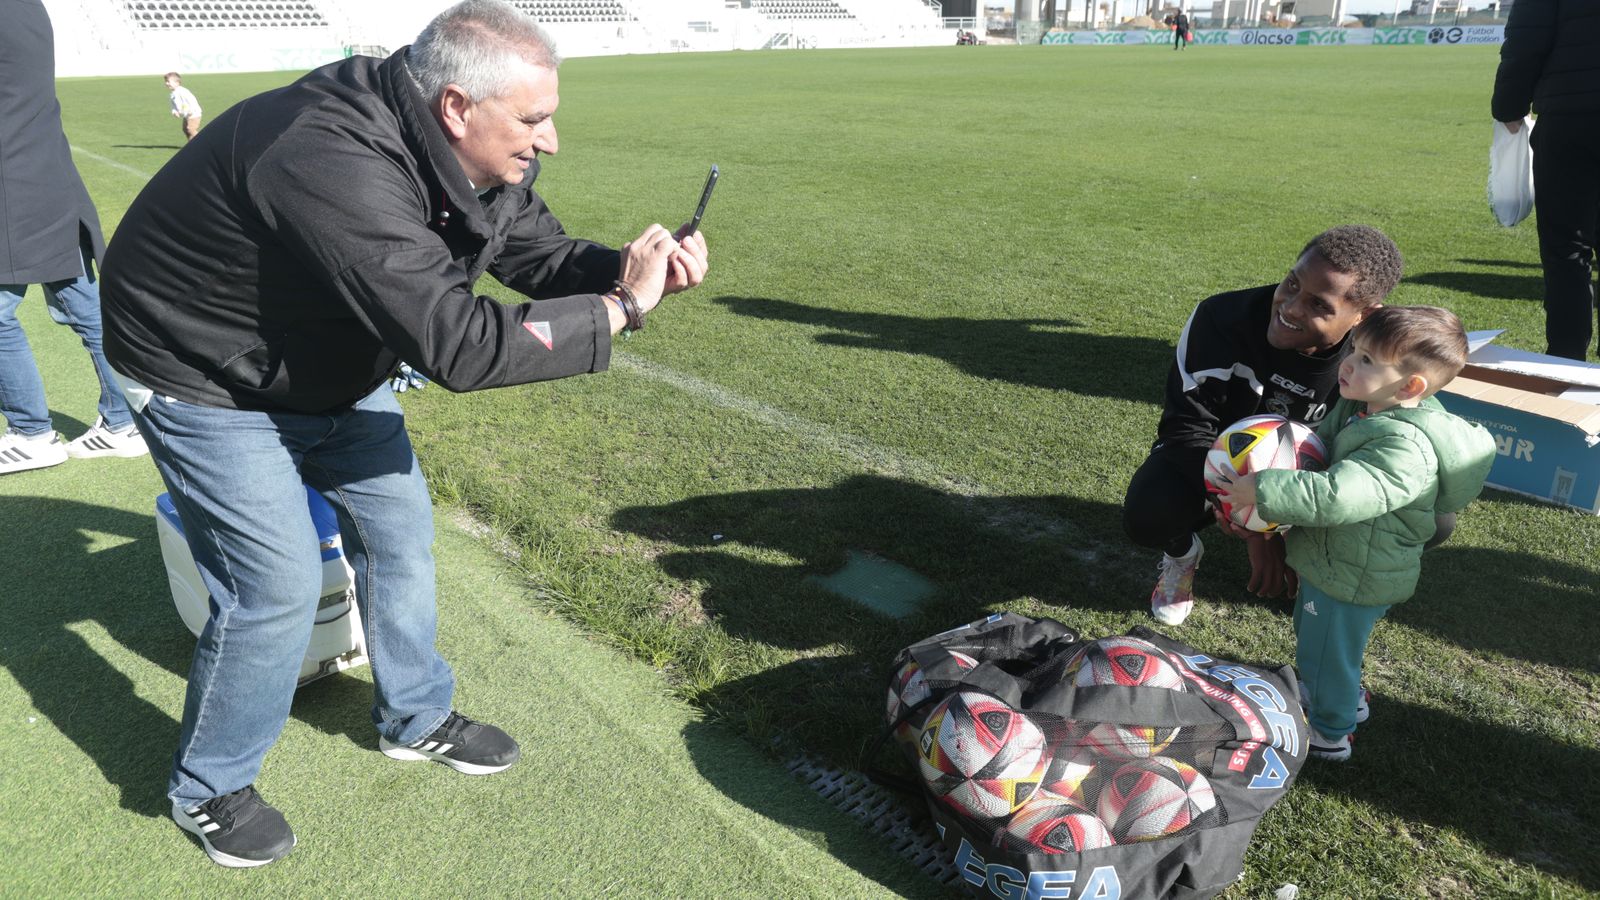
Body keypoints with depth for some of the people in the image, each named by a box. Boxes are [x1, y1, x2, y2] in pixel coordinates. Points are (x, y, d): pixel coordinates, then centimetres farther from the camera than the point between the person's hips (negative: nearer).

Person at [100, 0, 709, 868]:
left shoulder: (475, 164, -12)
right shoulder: (335, 168, -40)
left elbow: (544, 255, -1)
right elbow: (457, 345, -43)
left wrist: (633, 267, -21)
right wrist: (622, 308, -37)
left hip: (331, 368, 9)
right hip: (208, 380, -8)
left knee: (400, 528, 10)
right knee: (278, 583, -8)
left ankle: (416, 718, 32)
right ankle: (209, 789, 18)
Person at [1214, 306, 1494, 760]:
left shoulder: (1406, 449, -35)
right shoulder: (1357, 408, -6)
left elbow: (1336, 497, -43)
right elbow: (1319, 442, 12)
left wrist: (1262, 491, -39)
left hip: (1353, 581, -9)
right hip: (1333, 563, 9)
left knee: (1326, 651, 13)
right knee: (1313, 630, 31)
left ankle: (1331, 733, 38)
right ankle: (1346, 696, 57)